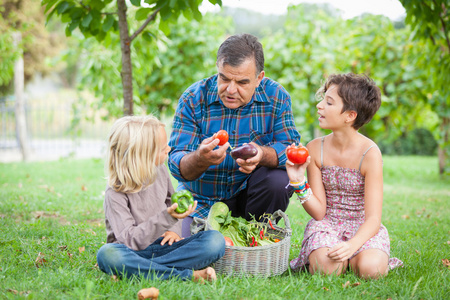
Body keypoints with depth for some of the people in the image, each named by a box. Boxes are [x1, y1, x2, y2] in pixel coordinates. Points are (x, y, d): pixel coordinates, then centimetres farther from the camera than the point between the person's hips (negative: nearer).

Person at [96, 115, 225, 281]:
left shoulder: (160, 170, 3)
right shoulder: (115, 194, -16)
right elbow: (130, 240, -23)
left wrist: (174, 229, 2)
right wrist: (166, 218, -34)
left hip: (162, 246, 4)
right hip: (135, 253, -4)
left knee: (215, 240, -19)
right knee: (107, 254, -40)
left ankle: (146, 269, -27)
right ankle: (188, 275, -36)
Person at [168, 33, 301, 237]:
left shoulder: (276, 96, -10)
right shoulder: (192, 99, -14)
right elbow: (177, 164, -20)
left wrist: (262, 154, -40)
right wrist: (200, 159, -45)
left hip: (249, 191, 2)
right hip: (202, 198, -1)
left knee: (278, 180, -28)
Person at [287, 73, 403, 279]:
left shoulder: (370, 153, -15)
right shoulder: (315, 149, -6)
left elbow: (373, 219, -18)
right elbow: (319, 212, -4)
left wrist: (352, 245, -37)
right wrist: (298, 182, -20)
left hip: (362, 227, -1)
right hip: (327, 224, 1)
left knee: (369, 269, -31)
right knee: (324, 267, -30)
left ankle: (351, 255, 3)